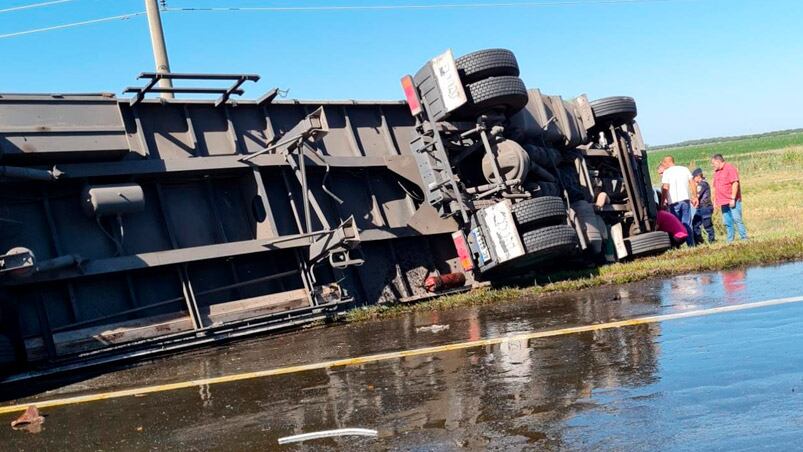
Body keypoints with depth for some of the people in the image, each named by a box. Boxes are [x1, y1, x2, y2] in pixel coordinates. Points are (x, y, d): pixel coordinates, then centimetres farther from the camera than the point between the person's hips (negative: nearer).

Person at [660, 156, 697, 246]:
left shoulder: (666, 172, -3)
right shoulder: (685, 169, 11)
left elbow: (665, 188, -12)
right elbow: (692, 183, 9)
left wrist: (662, 202, -7)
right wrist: (695, 197, 15)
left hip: (674, 201, -4)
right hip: (686, 199, 4)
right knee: (687, 224, 9)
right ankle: (691, 244, 7)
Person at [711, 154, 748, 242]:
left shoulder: (730, 168, -6)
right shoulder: (716, 172, 19)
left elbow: (735, 183, -14)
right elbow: (715, 187, 23)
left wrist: (733, 199, -19)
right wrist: (715, 201, 19)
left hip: (732, 201, -7)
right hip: (723, 202, 7)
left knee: (737, 219, -10)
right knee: (727, 222, 5)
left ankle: (744, 238, -7)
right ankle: (730, 241, 7)